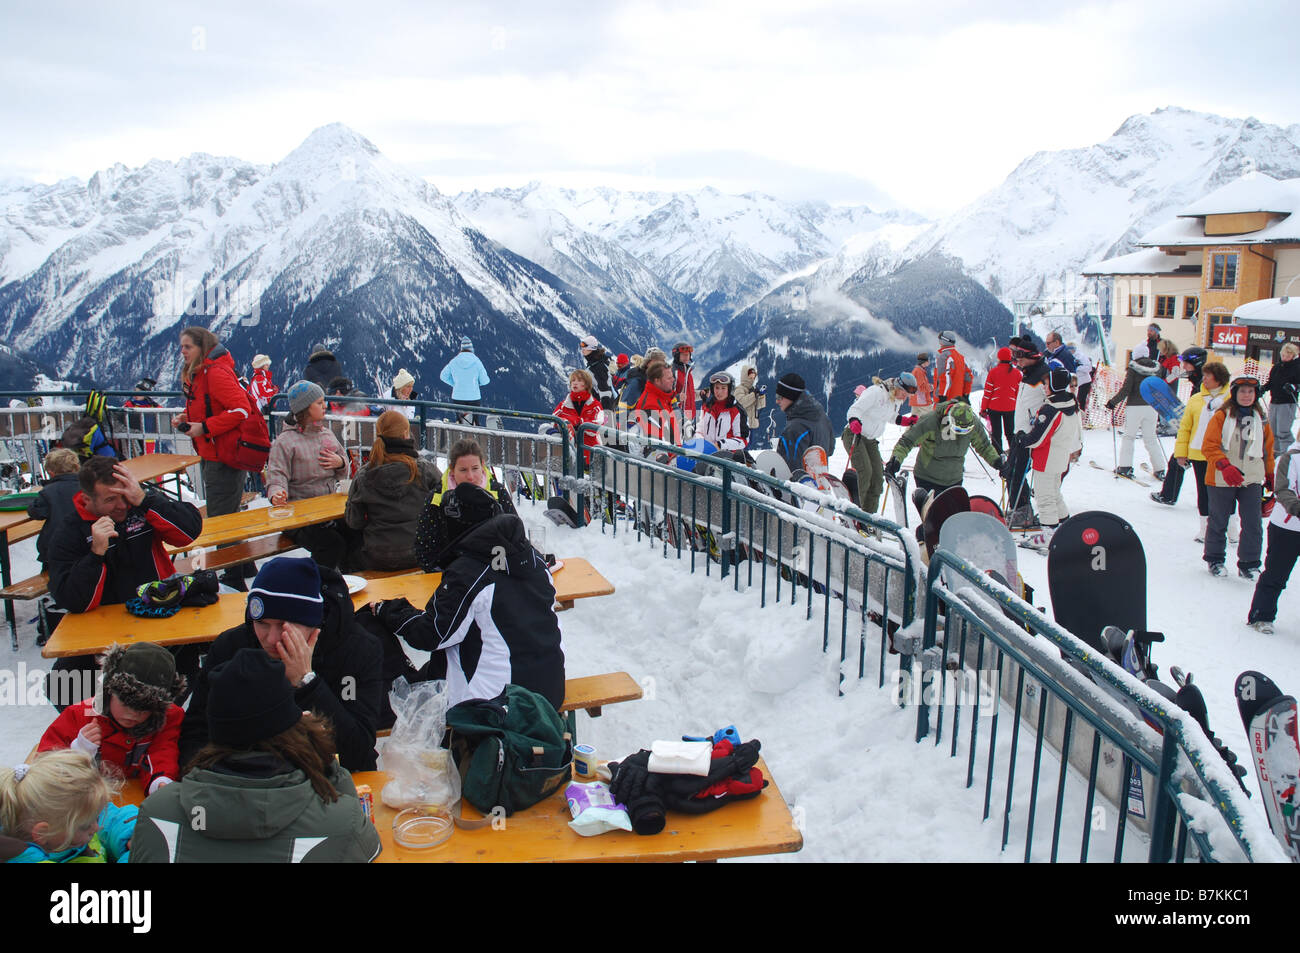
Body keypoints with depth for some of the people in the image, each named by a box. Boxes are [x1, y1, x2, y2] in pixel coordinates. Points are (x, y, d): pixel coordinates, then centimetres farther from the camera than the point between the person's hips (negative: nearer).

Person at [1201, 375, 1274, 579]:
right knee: (1218, 522, 9)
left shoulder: (1261, 420, 9)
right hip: (1221, 480, -3)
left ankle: (1248, 564, 12)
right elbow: (1209, 446, -10)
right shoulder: (1221, 416, -4)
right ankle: (1214, 559, 27)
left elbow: (1268, 451, 19)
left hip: (1252, 480, 3)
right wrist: (1225, 467, -24)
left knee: (1253, 524, -2)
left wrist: (1271, 479, 18)